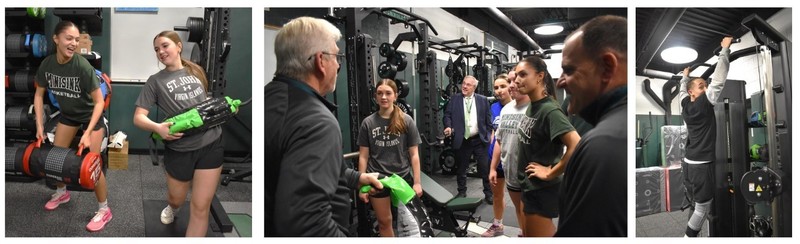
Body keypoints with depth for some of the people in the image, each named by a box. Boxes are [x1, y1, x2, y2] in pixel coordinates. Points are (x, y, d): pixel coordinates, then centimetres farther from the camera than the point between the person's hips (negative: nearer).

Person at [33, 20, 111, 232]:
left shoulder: (82, 66, -30)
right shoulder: (47, 64, -15)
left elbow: (99, 101, -26)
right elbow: (39, 95, 0)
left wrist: (88, 132, -31)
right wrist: (39, 125, -4)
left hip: (91, 116, -5)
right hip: (68, 115, 6)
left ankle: (104, 210, 7)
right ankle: (61, 193, 43)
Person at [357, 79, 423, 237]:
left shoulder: (406, 121, -4)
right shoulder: (368, 123, -3)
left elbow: (414, 154, -2)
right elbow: (363, 156, 0)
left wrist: (417, 182, -4)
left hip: (403, 177, 0)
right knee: (384, 221, 11)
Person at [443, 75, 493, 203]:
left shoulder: (483, 100, 3)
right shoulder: (454, 99, 4)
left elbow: (488, 119, 5)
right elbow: (447, 114, 2)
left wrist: (490, 134, 0)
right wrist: (448, 126, -16)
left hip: (480, 140, 0)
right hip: (462, 141, 1)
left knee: (485, 168, 4)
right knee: (461, 169, 11)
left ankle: (488, 194, 17)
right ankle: (462, 193, 27)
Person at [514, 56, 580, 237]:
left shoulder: (549, 110, -22)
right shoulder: (532, 106, 5)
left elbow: (577, 146, -33)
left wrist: (551, 173, -22)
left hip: (542, 189, -9)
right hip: (529, 184, 9)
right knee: (529, 235, 21)